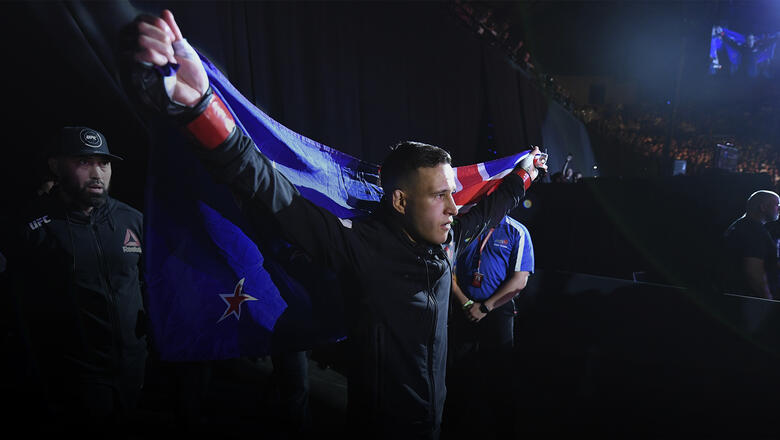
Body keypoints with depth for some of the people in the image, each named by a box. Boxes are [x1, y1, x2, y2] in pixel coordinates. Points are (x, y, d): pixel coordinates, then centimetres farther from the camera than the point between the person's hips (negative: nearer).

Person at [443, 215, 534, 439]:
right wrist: (465, 303, -7)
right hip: (463, 311, 3)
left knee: (498, 372, 5)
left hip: (498, 311, -3)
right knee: (460, 370, 11)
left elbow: (520, 280, -8)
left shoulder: (517, 232, -3)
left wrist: (485, 307, -11)